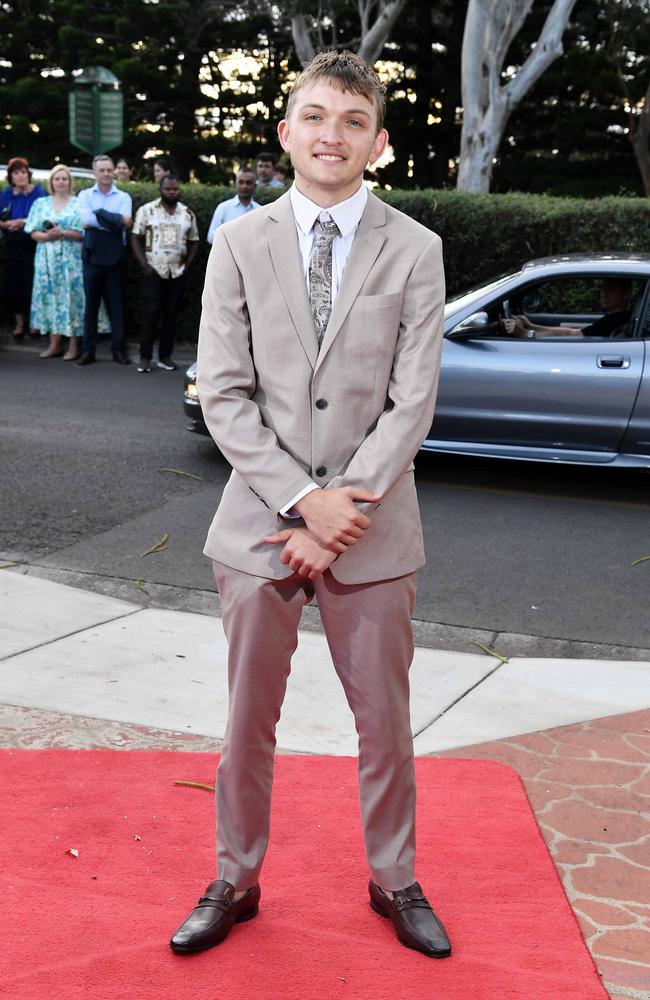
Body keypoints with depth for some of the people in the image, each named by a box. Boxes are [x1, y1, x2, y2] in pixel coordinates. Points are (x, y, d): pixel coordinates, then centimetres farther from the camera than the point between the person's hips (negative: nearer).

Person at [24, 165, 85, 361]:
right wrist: (47, 236, -13)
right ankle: (55, 344, 9)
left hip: (71, 260, -3)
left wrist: (63, 233, -17)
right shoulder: (41, 203, 11)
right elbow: (34, 233, 6)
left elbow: (84, 233, -4)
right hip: (47, 259, 3)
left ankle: (73, 345, 0)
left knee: (71, 297, -5)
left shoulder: (78, 204, 2)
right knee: (50, 297, 3)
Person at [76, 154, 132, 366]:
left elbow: (126, 221, -13)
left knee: (116, 303, 4)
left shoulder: (123, 197, 5)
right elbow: (86, 220, -12)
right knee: (91, 303, 4)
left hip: (115, 255, 0)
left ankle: (119, 349, 9)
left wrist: (99, 214, -12)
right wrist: (114, 220, -11)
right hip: (92, 254, 0)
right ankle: (88, 350, 8)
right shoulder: (85, 195, 6)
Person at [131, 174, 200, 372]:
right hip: (154, 271, -3)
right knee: (151, 313, -7)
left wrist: (187, 265, 2)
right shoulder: (147, 210, -1)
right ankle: (145, 357, -1)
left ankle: (165, 356, 11)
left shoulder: (188, 214, 8)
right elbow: (136, 238, 0)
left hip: (178, 273, 3)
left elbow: (194, 242, 14)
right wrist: (145, 265, -9)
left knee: (171, 315, 4)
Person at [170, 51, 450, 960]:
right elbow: (223, 396, -4)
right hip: (261, 519, 1)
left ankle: (395, 881, 33)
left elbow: (412, 402, -6)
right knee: (248, 721, 12)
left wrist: (341, 512, -13)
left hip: (373, 526, 0)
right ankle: (235, 883, 32)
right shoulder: (239, 244, 1)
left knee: (385, 722, 12)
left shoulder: (415, 251, -1)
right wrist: (303, 500, -14)